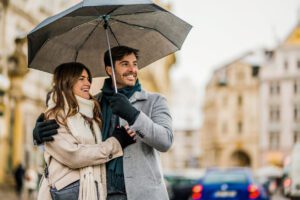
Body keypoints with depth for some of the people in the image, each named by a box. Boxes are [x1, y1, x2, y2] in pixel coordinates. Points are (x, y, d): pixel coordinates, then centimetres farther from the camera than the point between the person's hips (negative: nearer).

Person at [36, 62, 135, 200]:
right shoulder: (54, 117, -7)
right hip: (68, 189, -6)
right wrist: (115, 143, -10)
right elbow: (73, 155, -17)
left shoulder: (90, 113, 13)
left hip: (94, 187, 6)